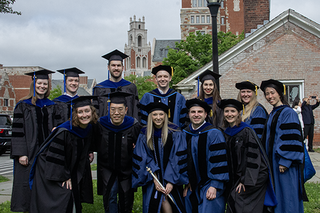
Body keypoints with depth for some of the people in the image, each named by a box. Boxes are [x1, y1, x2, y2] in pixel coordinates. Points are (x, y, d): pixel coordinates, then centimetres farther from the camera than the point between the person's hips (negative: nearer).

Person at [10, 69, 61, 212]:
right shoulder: (23, 105, 0)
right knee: (27, 181, -1)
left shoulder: (52, 106, 12)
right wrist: (21, 153, -13)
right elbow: (17, 131, -5)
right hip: (29, 152, -3)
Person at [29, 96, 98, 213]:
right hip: (51, 170, -7)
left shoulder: (89, 129, -5)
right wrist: (64, 177, -18)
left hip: (71, 169, 7)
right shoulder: (64, 131, -27)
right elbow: (56, 156, -22)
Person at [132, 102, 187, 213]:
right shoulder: (144, 135, 1)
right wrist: (155, 180, -11)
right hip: (153, 177, 2)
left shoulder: (174, 133, -4)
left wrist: (171, 181, -14)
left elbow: (176, 158, -7)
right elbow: (145, 160, -1)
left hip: (171, 179, -1)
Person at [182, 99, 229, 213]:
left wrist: (214, 186, -18)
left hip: (209, 185, -5)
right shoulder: (185, 134, 6)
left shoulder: (214, 134, -11)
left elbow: (219, 160, -14)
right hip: (191, 186, 5)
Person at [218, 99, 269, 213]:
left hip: (255, 175, -6)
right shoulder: (226, 133, 8)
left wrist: (245, 181, -18)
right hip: (236, 176, 6)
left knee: (237, 197, -15)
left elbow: (252, 156, -17)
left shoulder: (246, 131, -13)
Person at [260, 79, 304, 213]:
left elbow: (291, 138, -18)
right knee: (276, 194, 13)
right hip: (273, 161, 9)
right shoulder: (272, 114, 14)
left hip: (284, 163, -9)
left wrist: (285, 161, -22)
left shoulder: (288, 113, -12)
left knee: (285, 193, -3)